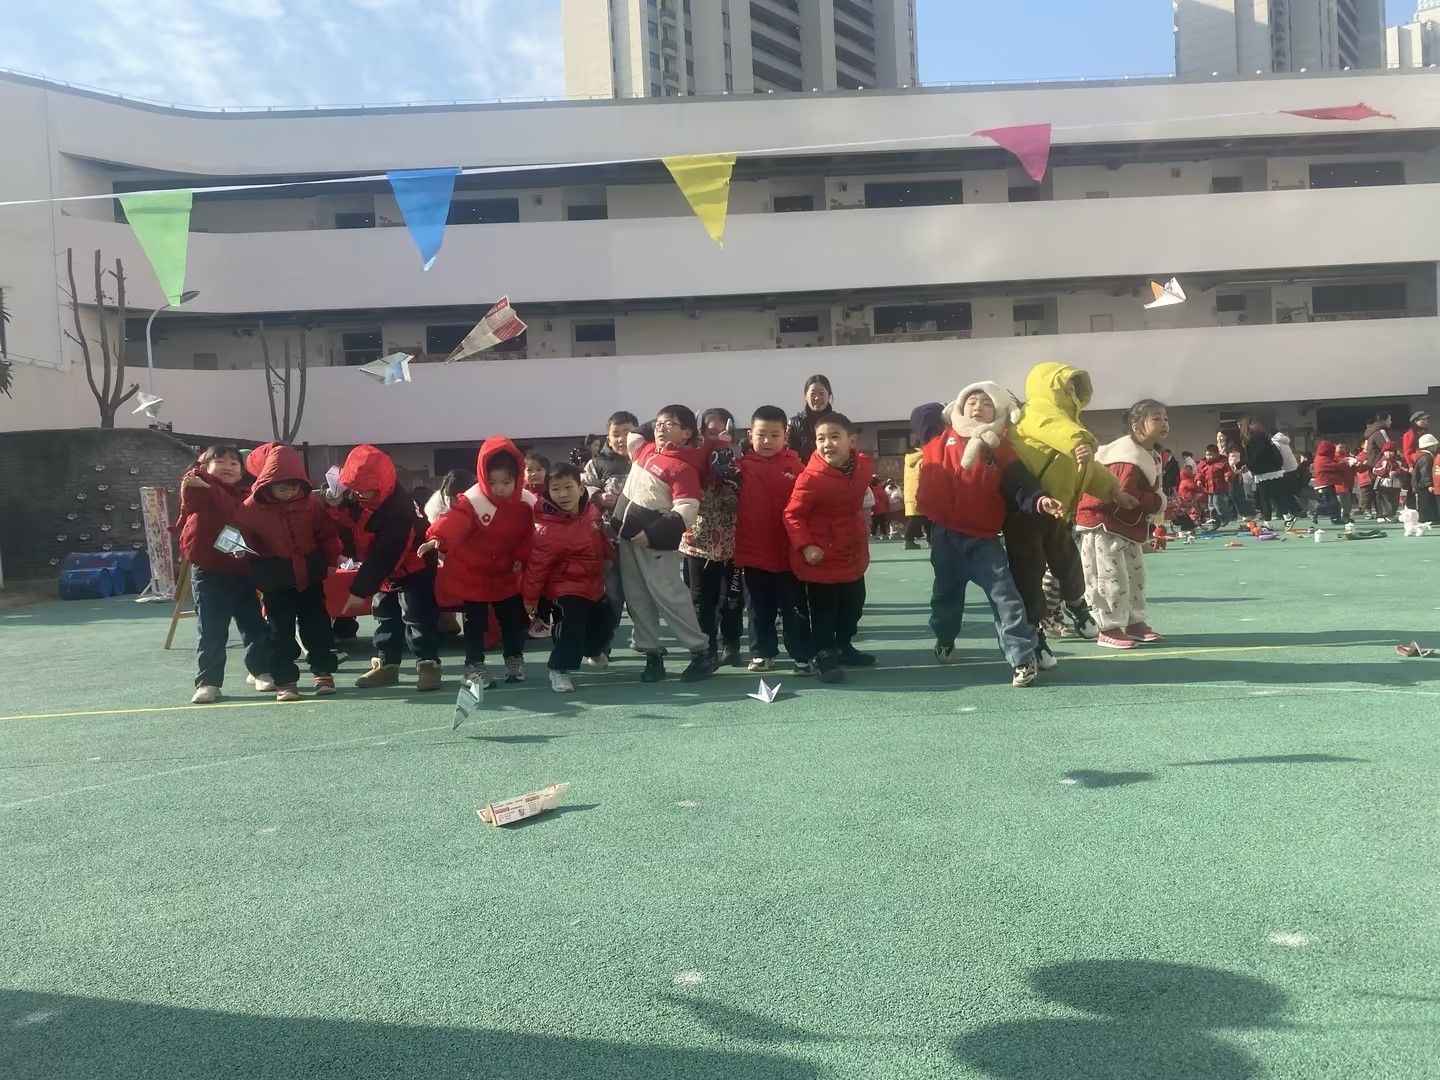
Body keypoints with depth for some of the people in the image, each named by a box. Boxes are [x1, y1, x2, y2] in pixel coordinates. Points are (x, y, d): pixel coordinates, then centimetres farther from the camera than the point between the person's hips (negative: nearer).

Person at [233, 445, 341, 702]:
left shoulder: (310, 505, -2)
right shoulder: (251, 508, -8)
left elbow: (326, 532, 6)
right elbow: (240, 535, 0)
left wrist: (331, 559, 3)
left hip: (310, 577, 2)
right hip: (276, 583, -2)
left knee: (317, 625, 9)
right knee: (281, 632, 4)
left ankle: (324, 672, 20)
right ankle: (285, 680, 10)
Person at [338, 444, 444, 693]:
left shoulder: (397, 511, -35)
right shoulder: (356, 499, -9)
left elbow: (382, 557, -34)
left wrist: (359, 591, -32)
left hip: (412, 569, -9)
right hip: (386, 571, 9)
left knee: (417, 617, -10)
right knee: (385, 616, 13)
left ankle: (428, 664, -6)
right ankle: (385, 664, 21)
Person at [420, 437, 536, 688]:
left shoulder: (527, 503, -10)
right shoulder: (472, 500, -24)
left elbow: (529, 534, 4)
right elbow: (454, 521, -41)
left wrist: (521, 558, -5)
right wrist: (437, 538, -58)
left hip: (505, 573, 4)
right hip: (470, 572, -4)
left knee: (513, 618, 13)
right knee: (475, 622, 4)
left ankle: (514, 659, 31)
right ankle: (475, 665, 17)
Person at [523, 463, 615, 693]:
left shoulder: (593, 512, -7)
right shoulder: (547, 528, -26)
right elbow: (537, 564, -20)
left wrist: (609, 558, 27)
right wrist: (530, 597, -15)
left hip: (593, 585, 7)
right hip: (565, 588, -7)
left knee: (602, 622, 23)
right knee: (570, 626, -21)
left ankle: (593, 651, 54)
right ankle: (559, 669, -1)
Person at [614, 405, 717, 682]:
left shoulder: (683, 468, -15)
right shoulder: (645, 450, 10)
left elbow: (685, 512, -23)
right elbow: (630, 433, 34)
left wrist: (651, 534, -25)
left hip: (656, 540, -8)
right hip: (628, 534, 9)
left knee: (667, 595, -10)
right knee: (637, 598, 9)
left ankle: (702, 653, 0)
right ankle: (652, 655, 17)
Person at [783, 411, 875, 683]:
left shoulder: (864, 465, -6)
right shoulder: (810, 478, -25)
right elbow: (792, 514, -19)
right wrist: (805, 546, -27)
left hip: (853, 554, 7)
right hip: (821, 558, -7)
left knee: (853, 605, 21)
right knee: (823, 610, 4)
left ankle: (843, 647, 40)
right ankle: (824, 656, 18)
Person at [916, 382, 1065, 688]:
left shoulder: (1002, 450, -2)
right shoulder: (942, 438, 2)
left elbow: (1019, 488, -10)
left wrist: (1039, 501, -29)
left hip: (983, 539, -2)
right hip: (945, 535, 2)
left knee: (1004, 594, -14)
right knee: (946, 594, 21)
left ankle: (1024, 659, -11)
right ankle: (944, 640, 46)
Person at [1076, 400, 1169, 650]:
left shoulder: (1151, 456, 9)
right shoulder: (1130, 460, -25)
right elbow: (1125, 495, -31)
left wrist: (1155, 506, -4)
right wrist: (1157, 503, -19)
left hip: (1129, 525, 11)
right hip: (1103, 522, -11)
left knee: (1135, 575, 16)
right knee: (1111, 578, -8)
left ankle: (1135, 622, 26)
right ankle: (1109, 630, -2)